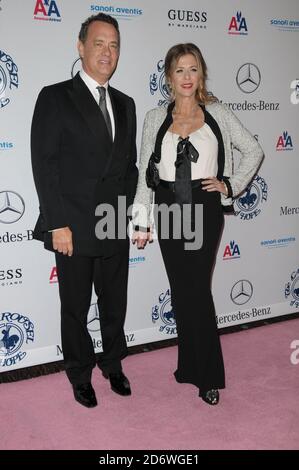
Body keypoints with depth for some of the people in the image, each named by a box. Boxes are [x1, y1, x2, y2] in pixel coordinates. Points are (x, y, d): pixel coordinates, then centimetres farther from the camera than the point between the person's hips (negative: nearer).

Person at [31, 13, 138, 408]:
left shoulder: (125, 104, 12)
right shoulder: (55, 98, -6)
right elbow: (44, 164, -11)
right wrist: (58, 224, -16)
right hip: (73, 229, -5)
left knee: (115, 304, 17)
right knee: (76, 308, 11)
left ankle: (113, 364, 39)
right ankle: (80, 374, 31)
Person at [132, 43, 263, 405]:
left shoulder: (217, 114, 3)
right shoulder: (155, 118, 6)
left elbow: (253, 151, 10)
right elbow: (145, 173, 5)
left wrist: (231, 185, 0)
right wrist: (142, 221, 2)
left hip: (205, 210, -2)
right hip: (168, 211, 2)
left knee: (196, 290, -3)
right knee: (181, 290, 9)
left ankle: (208, 375, 11)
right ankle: (191, 365, 25)